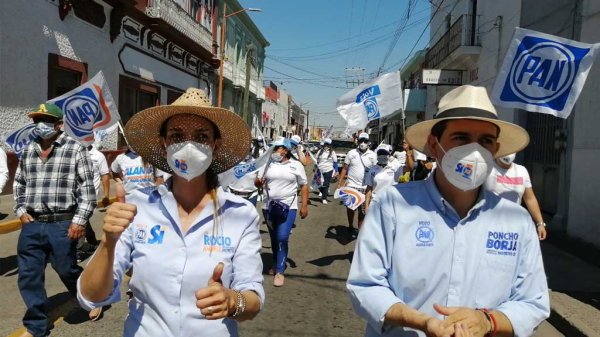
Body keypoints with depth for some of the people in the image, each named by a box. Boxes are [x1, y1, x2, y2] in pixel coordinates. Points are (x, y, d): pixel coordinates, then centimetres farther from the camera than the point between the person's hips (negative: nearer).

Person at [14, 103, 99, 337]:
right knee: (28, 276, 9)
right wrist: (20, 210, 8)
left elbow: (87, 188, -9)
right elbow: (18, 183, 21)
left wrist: (80, 220, -13)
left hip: (62, 225, -5)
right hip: (31, 224, 5)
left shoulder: (75, 149, -6)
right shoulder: (28, 151, 10)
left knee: (67, 270, 7)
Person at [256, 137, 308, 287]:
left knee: (282, 238, -12)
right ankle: (278, 263, 35)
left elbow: (304, 186, 3)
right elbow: (257, 182, 10)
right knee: (274, 238, 15)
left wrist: (304, 205, -3)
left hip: (288, 207, -3)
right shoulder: (268, 164, 6)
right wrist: (259, 181, -14)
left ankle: (279, 271, -2)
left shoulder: (296, 165, 0)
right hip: (269, 207, 4)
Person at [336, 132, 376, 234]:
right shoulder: (351, 153, 0)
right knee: (350, 207, 11)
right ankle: (350, 226, 31)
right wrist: (340, 182, -4)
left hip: (365, 187, 0)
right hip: (351, 185, 0)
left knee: (363, 210, 4)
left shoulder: (372, 155, 1)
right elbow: (344, 169, 3)